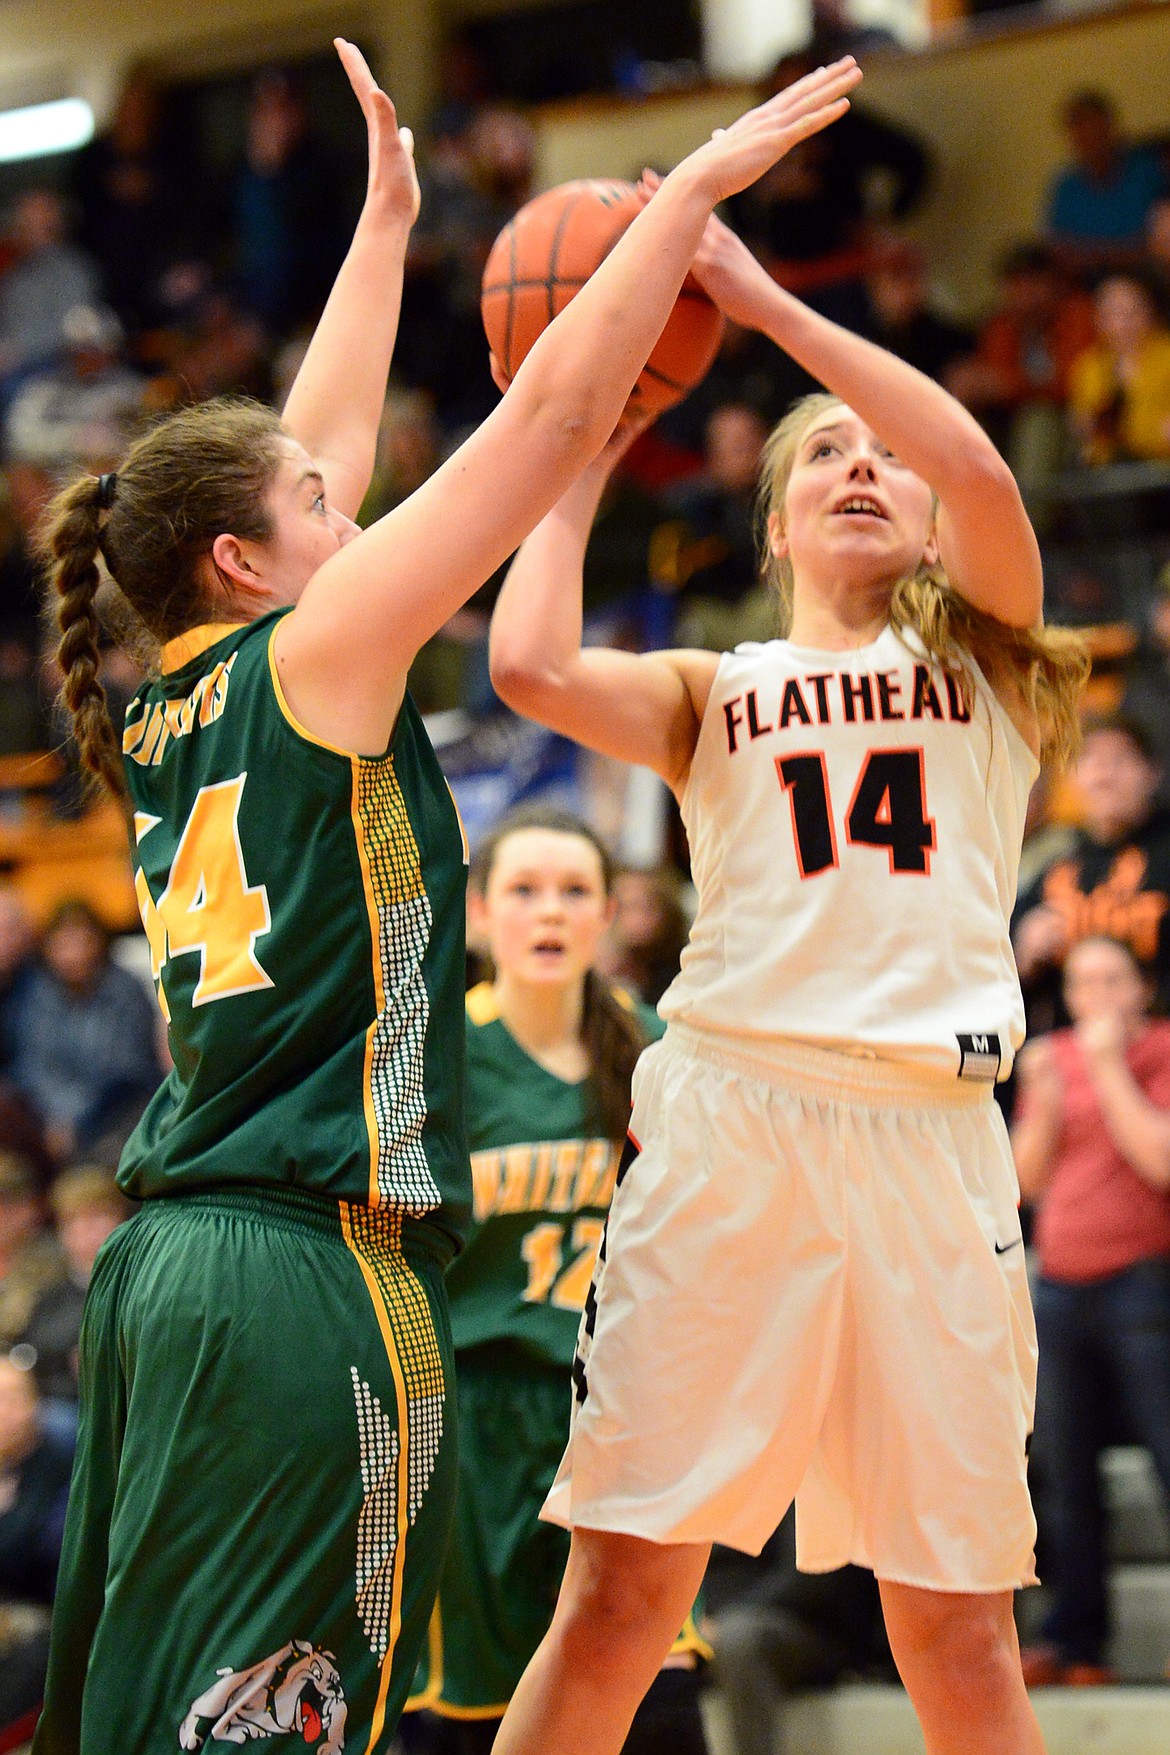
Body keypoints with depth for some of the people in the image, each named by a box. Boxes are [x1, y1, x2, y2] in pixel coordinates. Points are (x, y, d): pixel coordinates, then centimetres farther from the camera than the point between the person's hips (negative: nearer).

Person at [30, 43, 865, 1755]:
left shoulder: (175, 712, 15)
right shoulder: (314, 659, -5)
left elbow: (325, 440, 29)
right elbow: (554, 411, -6)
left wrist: (388, 214, 36)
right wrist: (698, 183, 1)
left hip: (166, 1269, 9)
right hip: (311, 1275, -9)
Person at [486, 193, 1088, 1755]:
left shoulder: (985, 661, 16)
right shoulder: (714, 694, 17)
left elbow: (983, 472, -4)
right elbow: (529, 664, -3)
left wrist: (759, 298, -5)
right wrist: (583, 451, 11)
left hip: (930, 1139, 0)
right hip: (731, 1115, 0)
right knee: (620, 1596, -6)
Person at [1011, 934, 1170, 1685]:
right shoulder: (1054, 1055, 15)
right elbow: (1029, 1177, 11)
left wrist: (1110, 1067, -14)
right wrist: (1043, 1097, -4)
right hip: (1061, 1285, 6)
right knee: (1067, 1475, 6)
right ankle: (1074, 1641, 11)